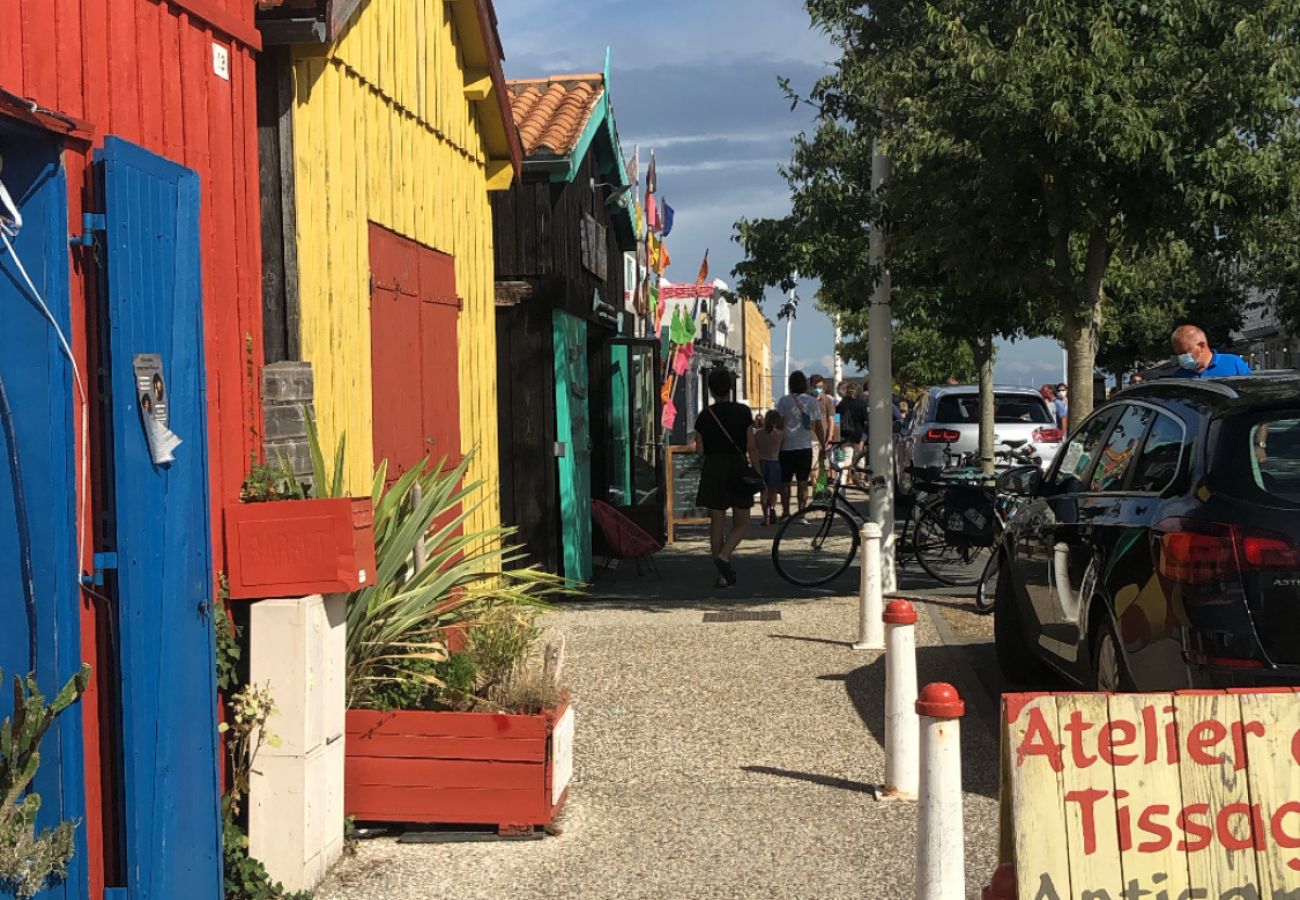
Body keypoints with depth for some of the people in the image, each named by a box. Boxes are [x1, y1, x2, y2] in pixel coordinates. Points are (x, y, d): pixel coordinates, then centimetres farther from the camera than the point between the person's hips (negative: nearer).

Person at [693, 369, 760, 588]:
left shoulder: (705, 415, 0)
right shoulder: (743, 412, -3)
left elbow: (700, 449, 2)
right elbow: (751, 447, -5)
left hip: (713, 470, 1)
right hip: (738, 467, -1)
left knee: (717, 523, 8)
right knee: (741, 523, 10)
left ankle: (723, 575, 9)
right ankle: (724, 556, -16)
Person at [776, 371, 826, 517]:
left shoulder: (784, 401, -3)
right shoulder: (813, 401, 3)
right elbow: (818, 427, 5)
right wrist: (823, 445, 14)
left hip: (786, 447, -1)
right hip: (805, 447, 1)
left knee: (785, 482, 6)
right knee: (803, 482, 6)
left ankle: (785, 512, 5)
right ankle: (801, 512, 3)